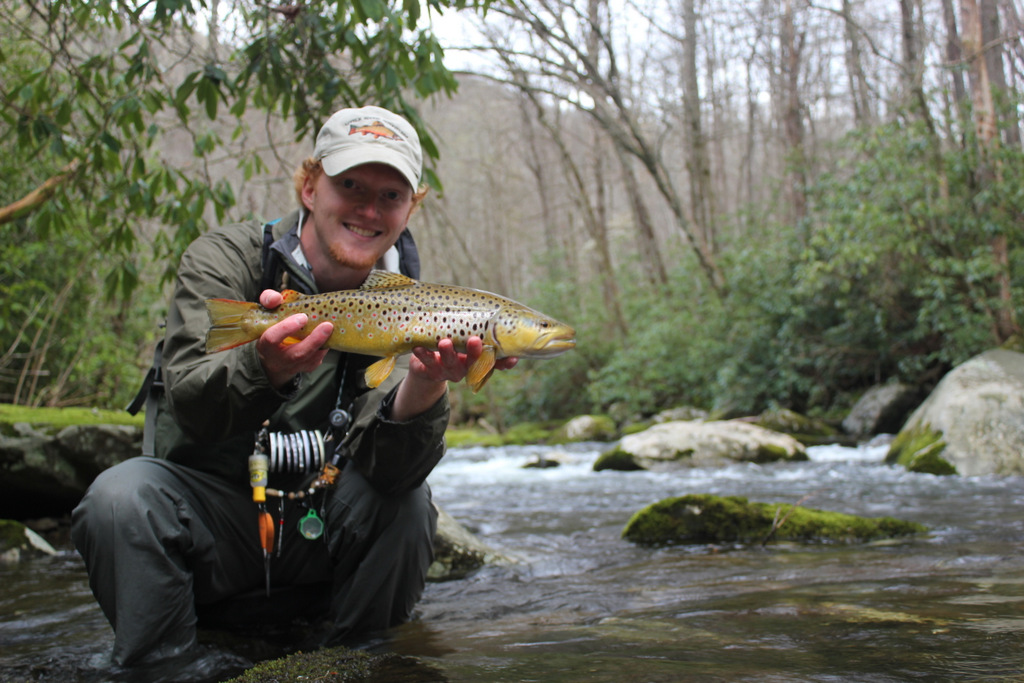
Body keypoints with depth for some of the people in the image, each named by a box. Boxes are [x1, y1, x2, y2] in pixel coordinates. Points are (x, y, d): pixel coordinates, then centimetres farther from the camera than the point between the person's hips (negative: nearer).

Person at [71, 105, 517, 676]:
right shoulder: (225, 260, -9)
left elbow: (387, 470, -21)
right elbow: (189, 409, -26)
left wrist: (424, 387, -42)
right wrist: (265, 367, -47)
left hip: (317, 533, 2)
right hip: (208, 511, -2)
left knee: (405, 497, -25)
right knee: (122, 496, -29)